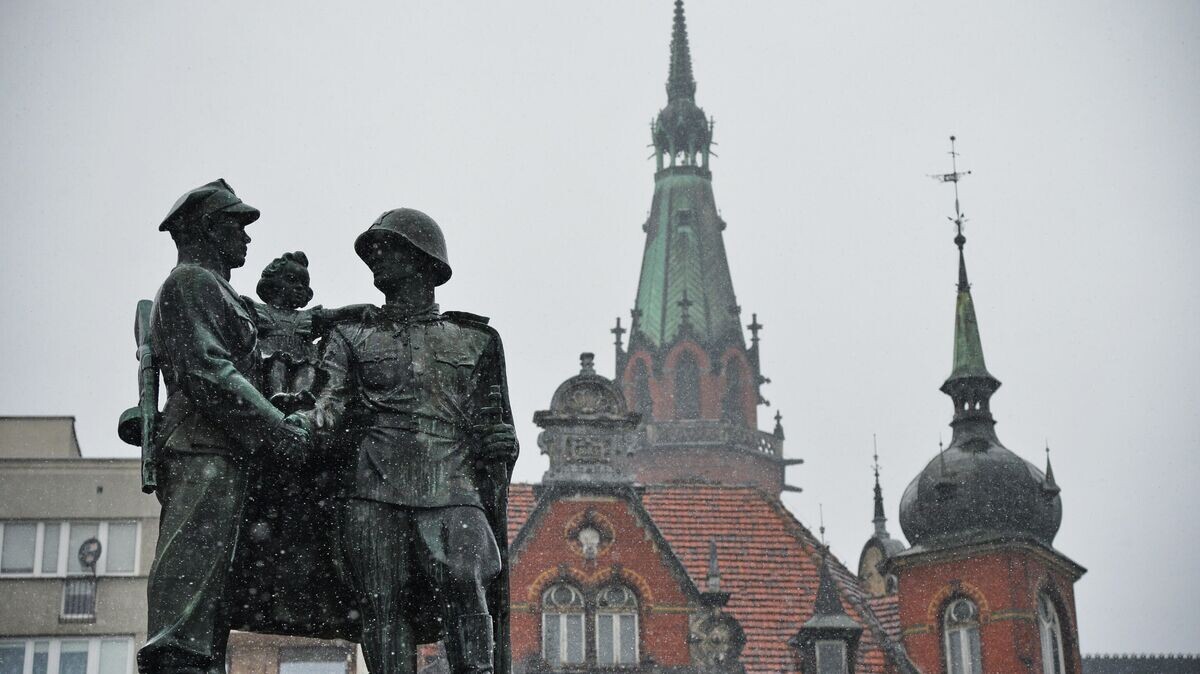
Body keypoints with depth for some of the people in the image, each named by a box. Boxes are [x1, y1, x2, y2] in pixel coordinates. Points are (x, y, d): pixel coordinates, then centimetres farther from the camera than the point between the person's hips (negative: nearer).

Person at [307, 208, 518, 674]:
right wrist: (305, 424, -19)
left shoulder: (474, 341, 21)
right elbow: (331, 404, 5)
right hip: (374, 494, 1)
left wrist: (494, 508, 10)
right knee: (384, 612, -7)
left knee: (464, 582, -25)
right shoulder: (351, 338, 21)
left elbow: (492, 432, 18)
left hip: (452, 493, -1)